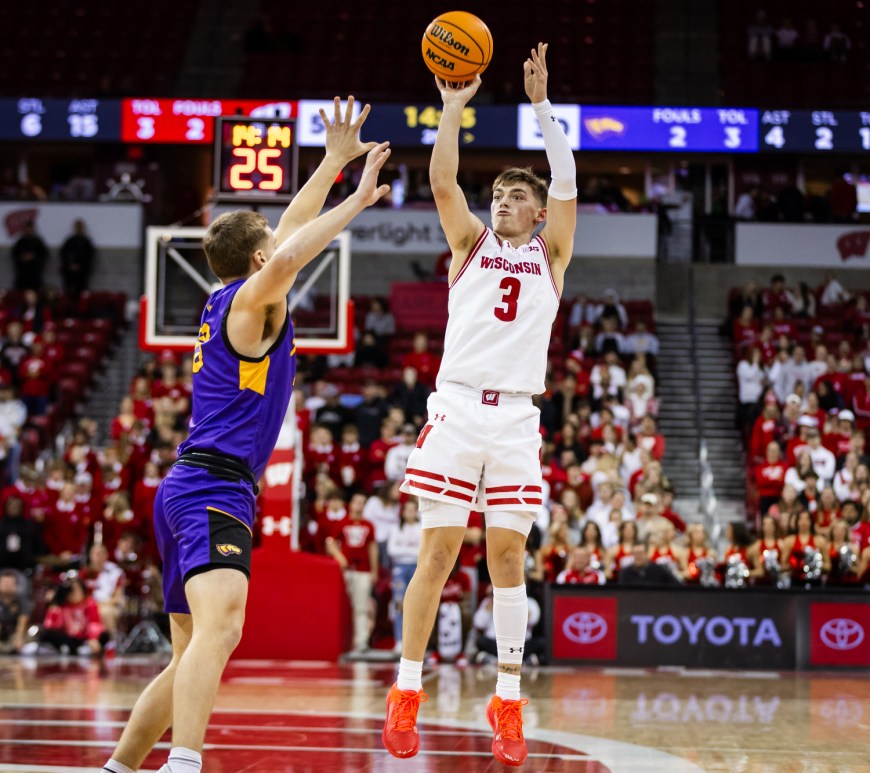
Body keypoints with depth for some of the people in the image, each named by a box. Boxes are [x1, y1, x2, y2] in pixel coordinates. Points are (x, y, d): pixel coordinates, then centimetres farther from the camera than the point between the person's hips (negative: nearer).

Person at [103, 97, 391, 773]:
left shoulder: (232, 301, 19)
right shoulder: (251, 302, -6)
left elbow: (288, 232, 31)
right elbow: (286, 259, -30)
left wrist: (337, 159, 32)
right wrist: (356, 202, -22)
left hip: (189, 490, 10)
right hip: (214, 489, -10)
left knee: (192, 656, 16)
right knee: (221, 626, -30)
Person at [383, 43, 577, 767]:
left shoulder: (550, 254, 13)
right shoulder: (471, 244, 13)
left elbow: (567, 183, 0)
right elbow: (442, 180, -2)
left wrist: (543, 105, -5)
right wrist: (455, 106, -9)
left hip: (517, 417, 1)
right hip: (457, 406, -1)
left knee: (508, 556, 1)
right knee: (438, 551, -3)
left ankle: (509, 701, 5)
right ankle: (407, 693, 3)